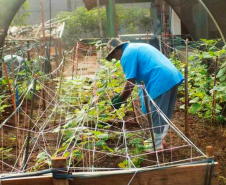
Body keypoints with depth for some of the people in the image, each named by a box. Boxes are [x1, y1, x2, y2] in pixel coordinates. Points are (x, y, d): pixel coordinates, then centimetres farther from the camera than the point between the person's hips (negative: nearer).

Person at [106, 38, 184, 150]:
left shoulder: (126, 55, -5)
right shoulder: (137, 47, 25)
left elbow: (130, 83, -9)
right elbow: (136, 79, 28)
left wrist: (120, 100, 4)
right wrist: (122, 95, 27)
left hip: (161, 82, -10)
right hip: (173, 76, 10)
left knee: (156, 116, 4)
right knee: (164, 115, 20)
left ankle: (156, 146, 15)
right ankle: (159, 140, 33)